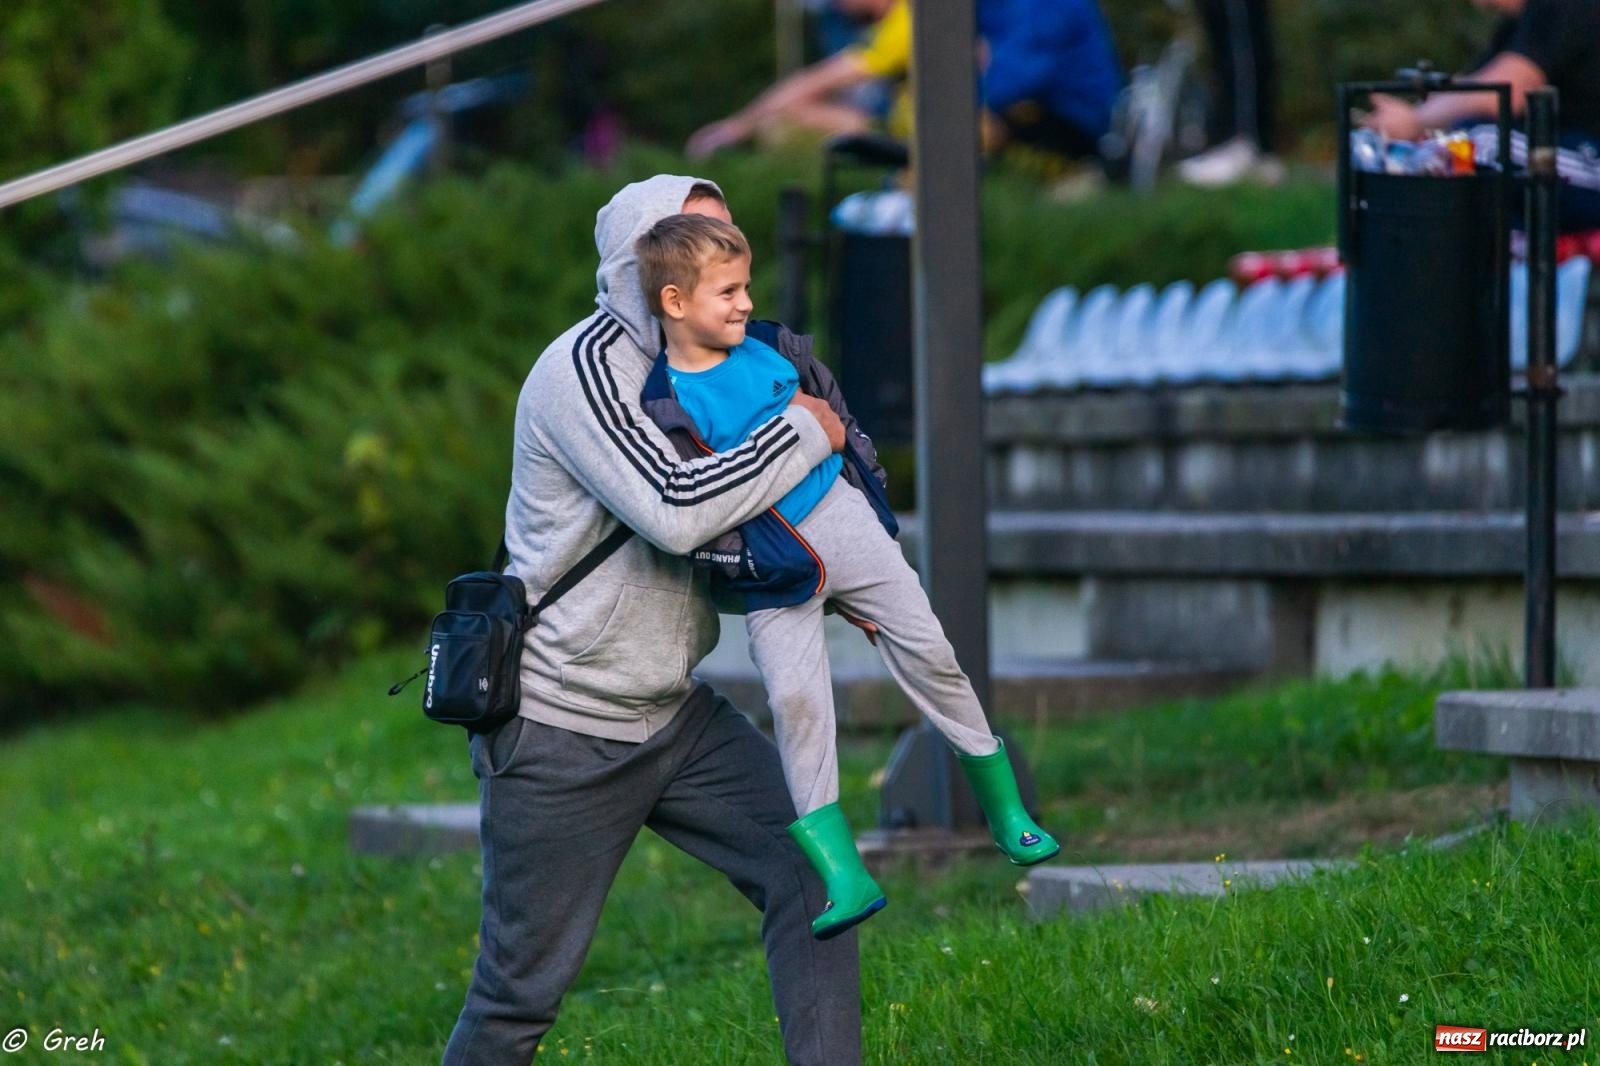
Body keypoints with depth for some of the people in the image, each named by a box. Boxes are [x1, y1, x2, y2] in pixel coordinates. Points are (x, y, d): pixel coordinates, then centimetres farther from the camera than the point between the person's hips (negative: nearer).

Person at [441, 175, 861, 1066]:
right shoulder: (586, 367, -19)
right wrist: (804, 432, -22)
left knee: (808, 873, -8)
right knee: (523, 989, -1)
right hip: (560, 732, -8)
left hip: (674, 716, 8)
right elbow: (673, 512, -33)